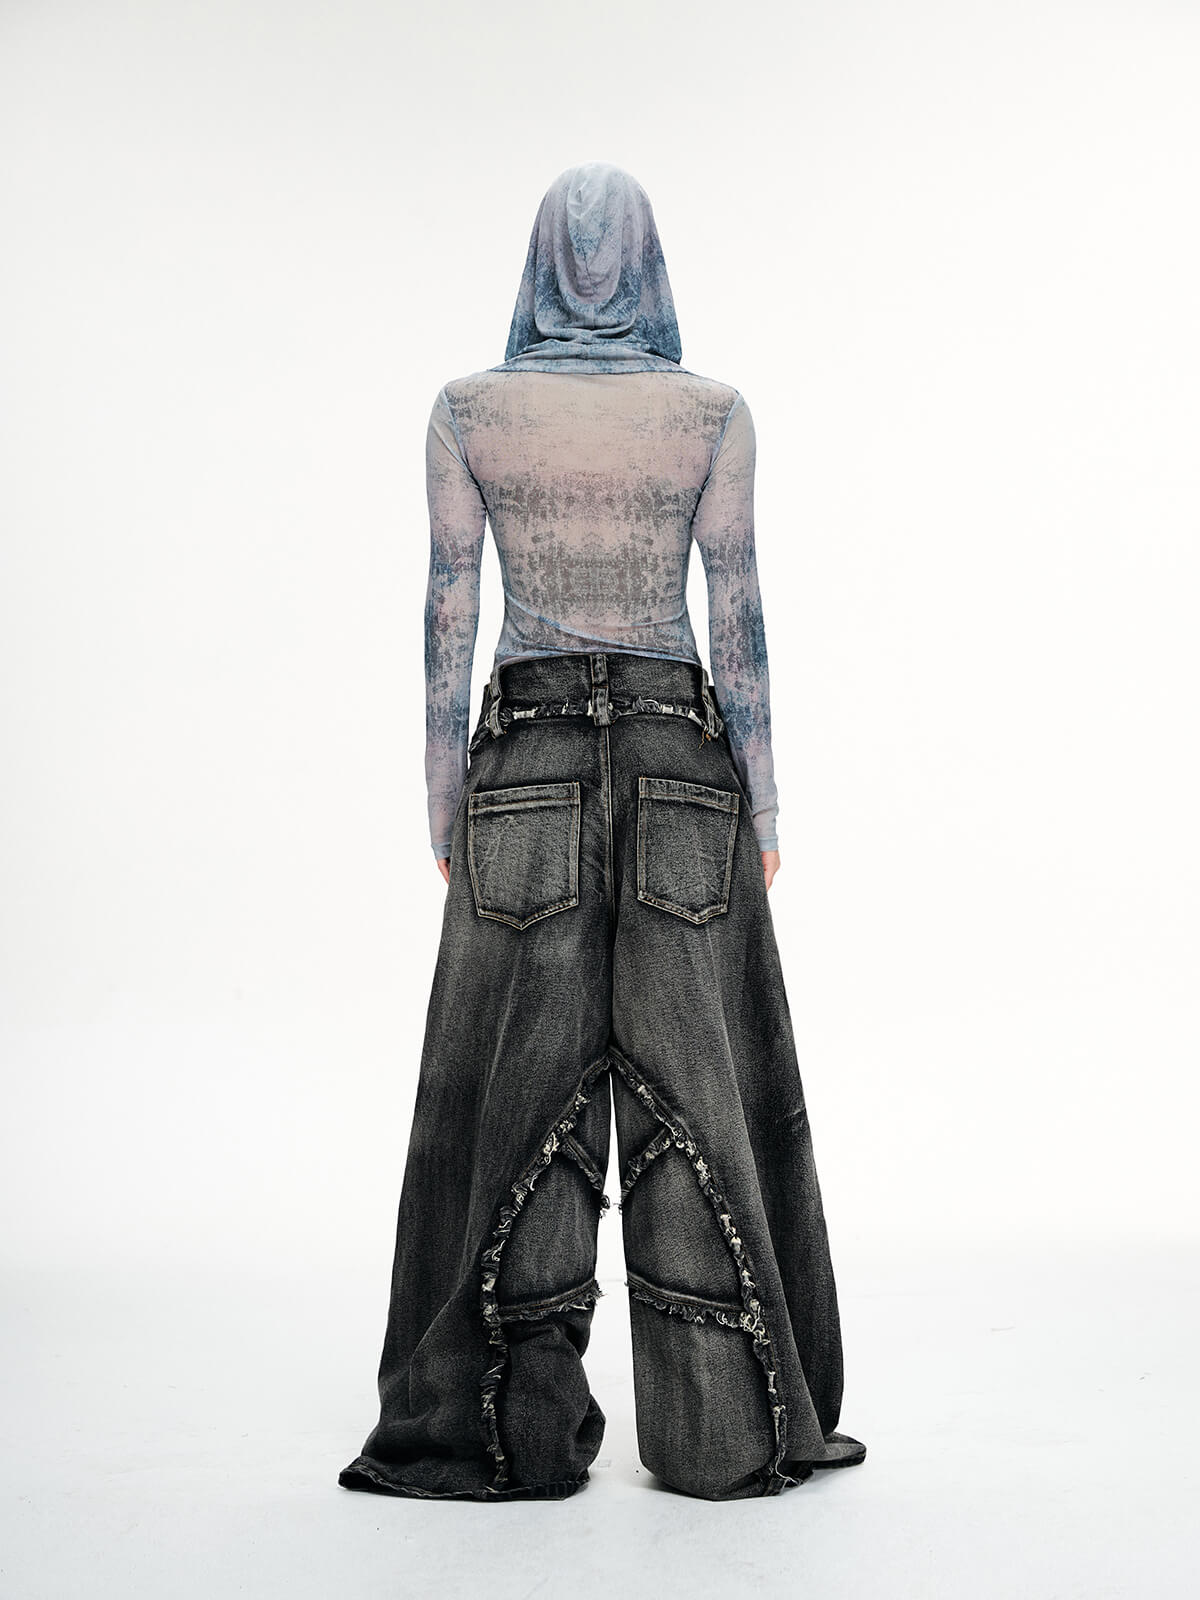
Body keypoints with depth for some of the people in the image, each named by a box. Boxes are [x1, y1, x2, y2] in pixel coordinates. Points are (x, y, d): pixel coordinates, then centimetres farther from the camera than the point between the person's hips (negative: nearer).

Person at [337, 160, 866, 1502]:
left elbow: (448, 617, 0)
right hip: (680, 758, 0)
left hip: (527, 760, 0)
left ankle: (524, 1431, 9)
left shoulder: (468, 410, 1)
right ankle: (719, 1432, 10)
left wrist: (445, 806, 6)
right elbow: (738, 620, -2)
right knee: (691, 1083, 4)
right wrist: (761, 810, 3)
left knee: (523, 1088, 4)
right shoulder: (714, 413, 0)